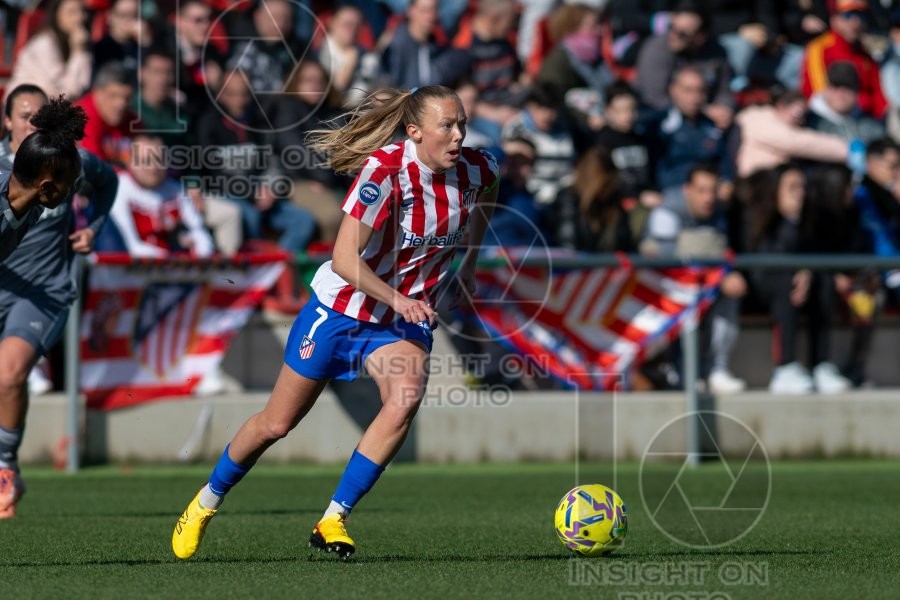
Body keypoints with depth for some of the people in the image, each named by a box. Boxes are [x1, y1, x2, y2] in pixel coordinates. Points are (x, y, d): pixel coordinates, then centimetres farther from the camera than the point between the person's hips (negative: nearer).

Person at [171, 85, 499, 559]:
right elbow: (345, 260, -29)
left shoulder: (476, 171, -10)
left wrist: (469, 264, 17)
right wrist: (398, 299, -35)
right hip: (341, 308, -3)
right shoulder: (385, 170, -26)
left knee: (405, 399, -28)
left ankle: (332, 520, -18)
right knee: (276, 424, 7)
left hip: (406, 321, 3)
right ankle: (207, 501, 34)